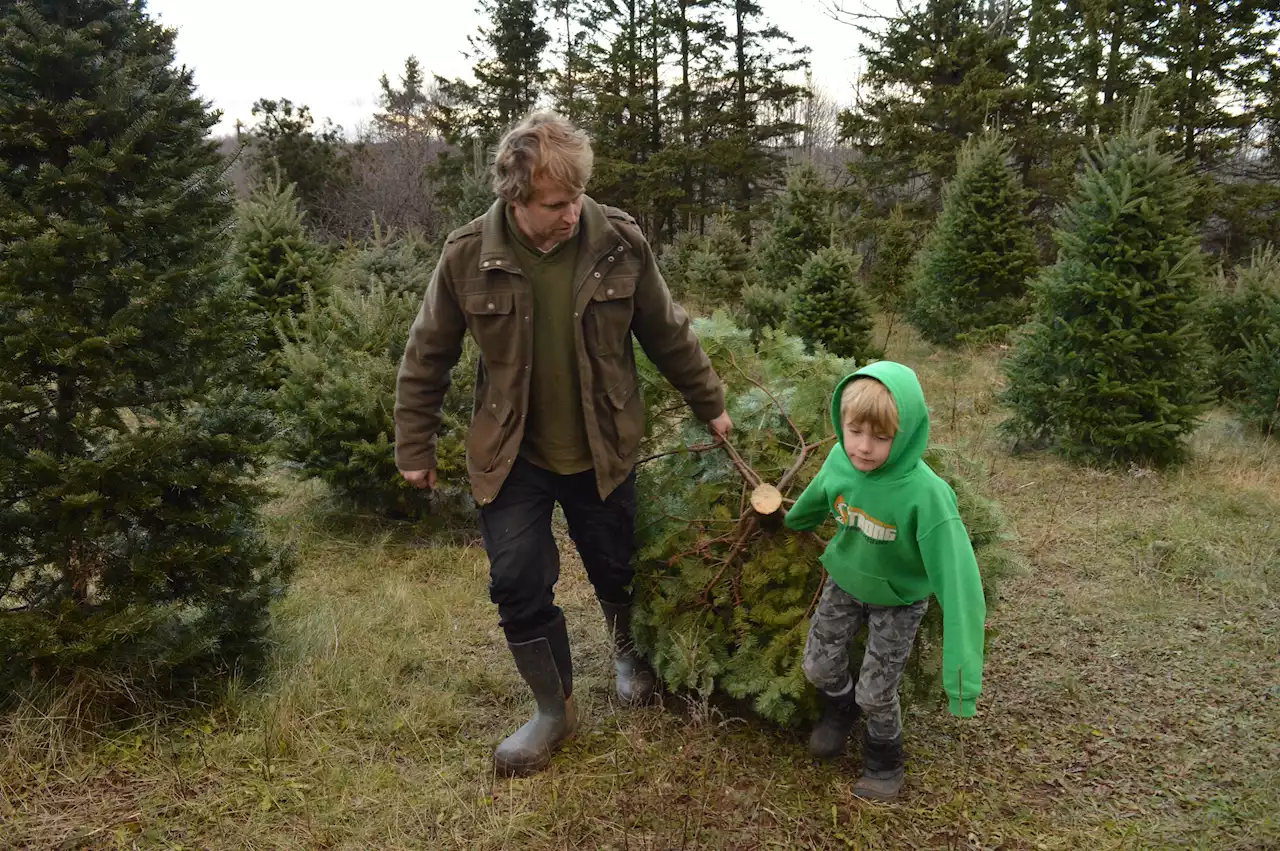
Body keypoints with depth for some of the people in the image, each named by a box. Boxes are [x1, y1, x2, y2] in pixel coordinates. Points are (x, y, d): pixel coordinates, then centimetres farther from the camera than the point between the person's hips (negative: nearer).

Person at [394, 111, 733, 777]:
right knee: (519, 586, 1)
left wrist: (710, 405, 10)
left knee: (614, 570, 16)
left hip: (602, 451, 1)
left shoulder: (619, 242, -13)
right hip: (511, 459, 0)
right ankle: (554, 710, 25)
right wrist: (414, 448, 2)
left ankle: (627, 650, 50)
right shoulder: (468, 256, -16)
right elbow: (426, 358, -3)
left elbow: (667, 334, 1)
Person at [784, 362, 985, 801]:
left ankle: (884, 763, 38)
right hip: (844, 582, 4)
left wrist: (961, 668, -40)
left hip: (898, 600, -4)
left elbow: (957, 578, -38)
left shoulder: (925, 494, -38)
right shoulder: (840, 459, -22)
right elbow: (818, 495, 4)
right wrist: (796, 518, 26)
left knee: (875, 692, 6)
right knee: (819, 665, 14)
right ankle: (840, 710, 49)